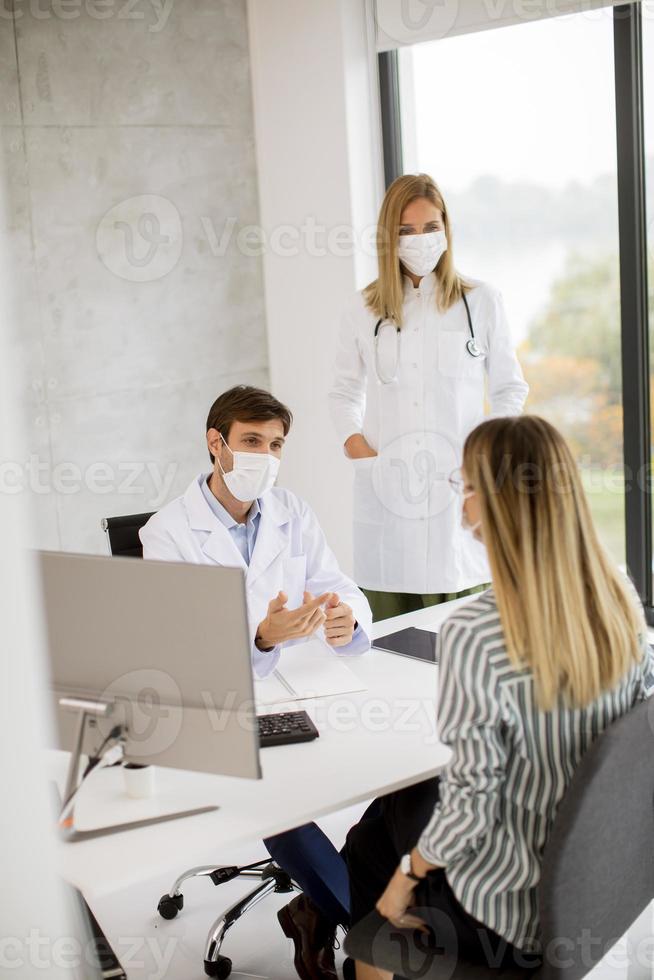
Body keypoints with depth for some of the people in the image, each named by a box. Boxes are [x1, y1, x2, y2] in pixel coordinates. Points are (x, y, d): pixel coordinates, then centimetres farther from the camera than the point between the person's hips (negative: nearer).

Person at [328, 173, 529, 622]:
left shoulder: (482, 301, 6)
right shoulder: (364, 308, 10)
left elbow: (510, 387, 11)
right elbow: (344, 390, 18)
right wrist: (354, 442, 0)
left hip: (459, 483, -1)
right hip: (387, 488, 1)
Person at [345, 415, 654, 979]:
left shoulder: (474, 635, -28)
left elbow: (472, 799, -23)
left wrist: (407, 875, -6)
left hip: (519, 911, -6)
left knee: (370, 843, 23)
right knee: (405, 802, 26)